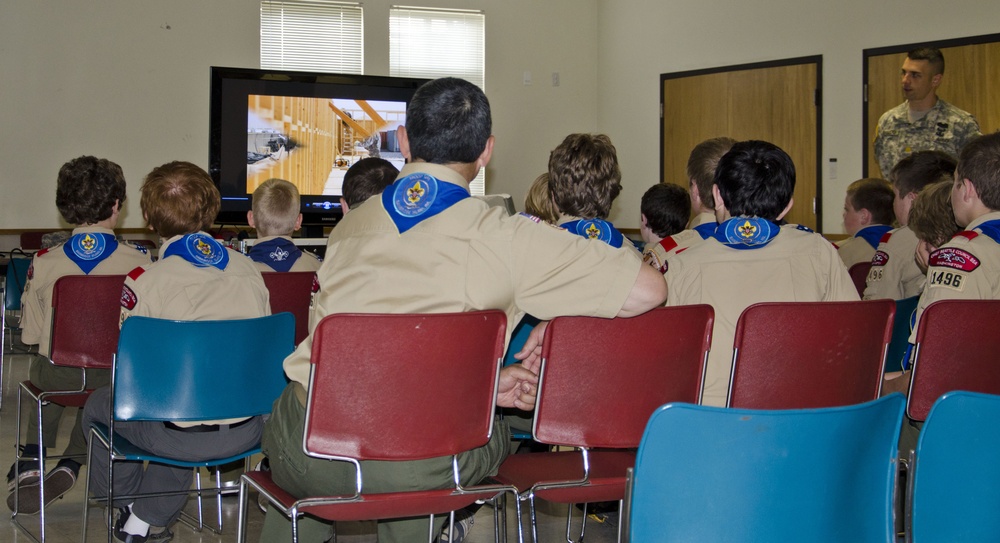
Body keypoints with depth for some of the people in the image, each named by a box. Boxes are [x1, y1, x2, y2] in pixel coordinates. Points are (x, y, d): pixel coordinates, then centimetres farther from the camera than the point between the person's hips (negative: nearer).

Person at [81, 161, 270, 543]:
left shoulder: (145, 282, -11)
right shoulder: (247, 269, 1)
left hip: (177, 438, -5)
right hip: (247, 432, 5)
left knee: (98, 405, 24)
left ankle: (129, 501, 47)